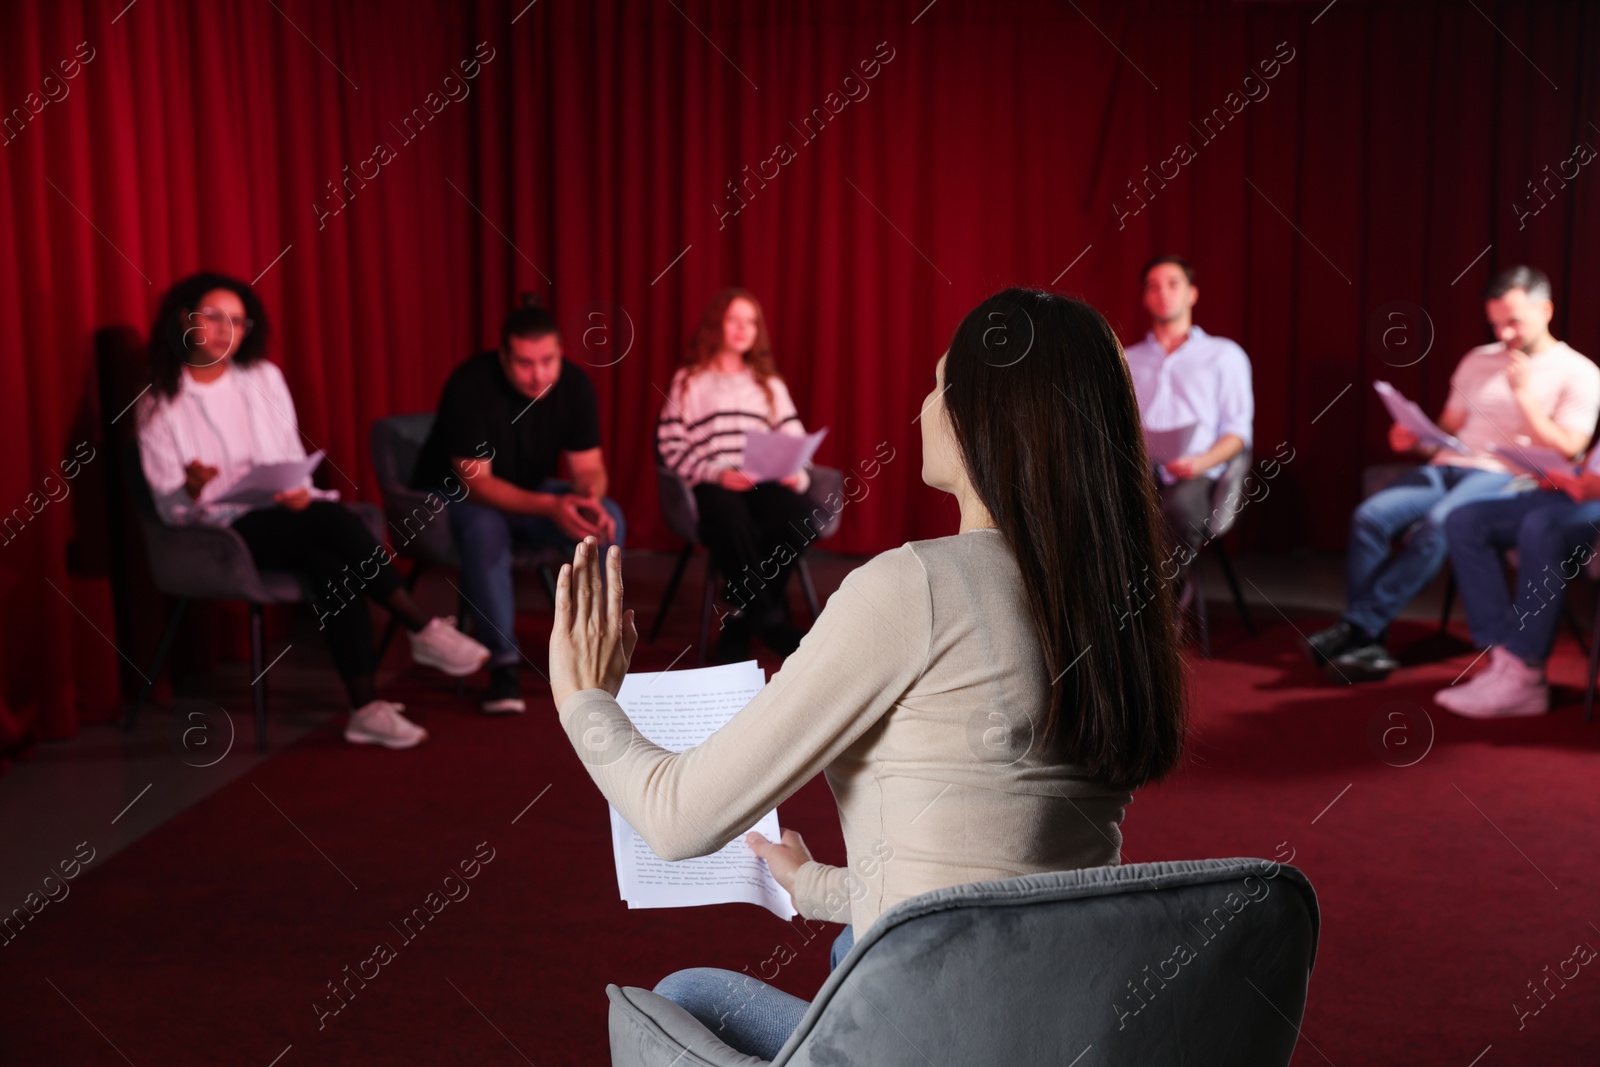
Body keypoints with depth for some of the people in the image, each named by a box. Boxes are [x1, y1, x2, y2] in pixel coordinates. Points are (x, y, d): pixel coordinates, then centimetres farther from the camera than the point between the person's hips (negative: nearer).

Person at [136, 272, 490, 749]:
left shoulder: (264, 377, 12)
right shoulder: (160, 404, 3)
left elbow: (293, 455, 13)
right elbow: (168, 507, -2)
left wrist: (301, 491, -11)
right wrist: (191, 489, -27)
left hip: (287, 515, 4)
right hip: (224, 531, -4)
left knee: (335, 567, -32)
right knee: (334, 516, -32)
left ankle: (365, 708, -32)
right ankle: (424, 629, -25)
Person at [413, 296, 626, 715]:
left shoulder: (575, 383, -15)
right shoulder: (470, 385, -28)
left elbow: (589, 466, -11)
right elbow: (476, 481, -30)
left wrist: (588, 498, -36)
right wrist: (550, 507, -44)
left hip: (533, 492, 4)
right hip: (458, 495, -4)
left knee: (608, 520, -22)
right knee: (486, 527, -39)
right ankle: (503, 661, -28)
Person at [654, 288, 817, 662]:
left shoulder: (770, 384, 25)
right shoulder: (689, 382, 13)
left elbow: (796, 441, 16)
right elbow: (670, 446, 2)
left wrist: (798, 474, -7)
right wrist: (716, 474, -13)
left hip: (764, 483, 3)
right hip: (712, 487, -3)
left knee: (797, 511, -33)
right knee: (731, 515, -41)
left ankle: (741, 621, -20)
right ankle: (769, 620, -28)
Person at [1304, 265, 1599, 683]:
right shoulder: (1478, 361, 23)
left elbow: (1565, 454, -5)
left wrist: (1523, 395, -9)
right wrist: (1415, 440, 1)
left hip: (1508, 479, -5)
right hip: (1448, 466, 6)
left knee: (1438, 523, -36)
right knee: (1370, 516, -23)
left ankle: (1357, 627, -32)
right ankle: (1367, 644, -28)